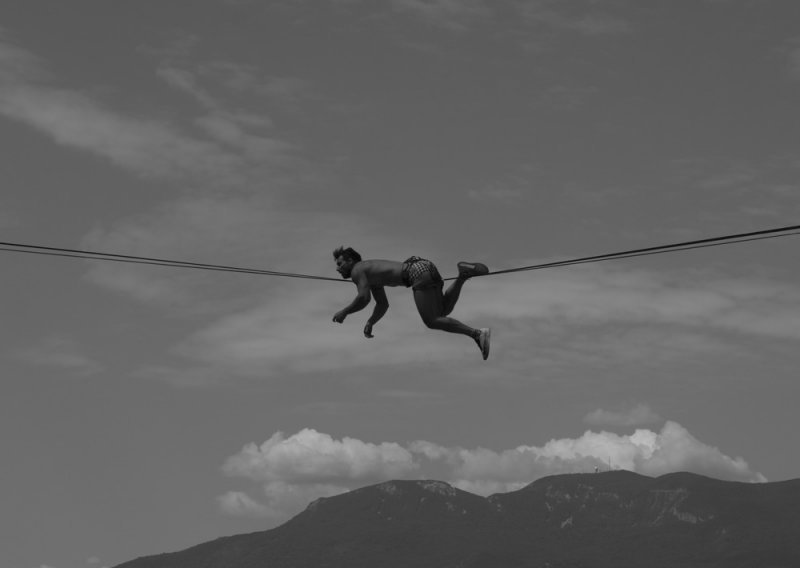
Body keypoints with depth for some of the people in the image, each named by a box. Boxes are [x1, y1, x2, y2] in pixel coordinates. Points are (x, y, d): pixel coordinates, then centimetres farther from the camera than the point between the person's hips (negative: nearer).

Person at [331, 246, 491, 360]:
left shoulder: (356, 270, 4)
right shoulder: (370, 274, 32)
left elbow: (364, 298, -11)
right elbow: (383, 305, 35)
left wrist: (344, 312, 3)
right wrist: (370, 323, 21)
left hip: (417, 272, -9)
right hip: (426, 266, 9)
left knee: (432, 321, -9)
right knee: (443, 311, 20)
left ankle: (477, 333, -21)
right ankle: (464, 275, 2)